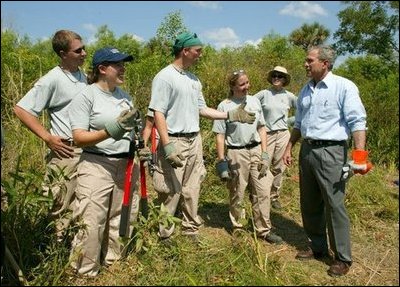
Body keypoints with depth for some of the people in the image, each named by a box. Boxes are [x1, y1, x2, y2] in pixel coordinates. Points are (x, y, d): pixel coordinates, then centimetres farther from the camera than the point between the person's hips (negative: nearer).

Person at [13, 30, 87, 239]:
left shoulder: (82, 76, 11)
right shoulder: (52, 80, -11)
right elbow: (21, 109, -11)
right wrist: (48, 138, -15)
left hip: (89, 150, 7)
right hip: (67, 153, -7)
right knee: (65, 210, 2)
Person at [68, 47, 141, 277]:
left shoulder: (125, 96, 13)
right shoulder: (86, 96, -6)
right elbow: (79, 137, -12)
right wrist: (110, 132, -25)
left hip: (126, 165, 6)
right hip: (97, 166, -6)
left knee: (120, 221, 12)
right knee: (92, 224, -6)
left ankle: (113, 264, 29)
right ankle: (85, 273, 11)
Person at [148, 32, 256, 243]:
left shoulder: (194, 80, 15)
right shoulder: (165, 77, -9)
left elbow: (201, 109, 18)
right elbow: (158, 113, -15)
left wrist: (230, 115, 9)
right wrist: (167, 145, -23)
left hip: (195, 141, 8)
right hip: (175, 142, -8)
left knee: (192, 191, 14)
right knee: (170, 193, -3)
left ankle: (191, 232, 27)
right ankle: (164, 238, 12)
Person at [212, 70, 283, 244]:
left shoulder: (254, 101, 8)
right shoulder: (224, 106, -4)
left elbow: (261, 128, 11)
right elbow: (220, 135, -4)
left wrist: (265, 154, 4)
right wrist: (222, 161, -7)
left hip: (256, 150, 4)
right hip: (236, 153, -3)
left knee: (262, 192, 5)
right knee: (237, 194, 7)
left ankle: (263, 230, 18)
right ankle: (237, 228, 26)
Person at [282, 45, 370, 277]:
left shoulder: (344, 87, -8)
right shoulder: (306, 90, 14)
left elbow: (357, 122, -14)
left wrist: (360, 154, -23)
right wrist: (289, 148, 18)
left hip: (330, 151, -7)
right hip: (307, 150, 7)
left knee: (334, 205, -1)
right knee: (309, 204, 13)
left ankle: (343, 258, 14)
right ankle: (318, 247, 31)